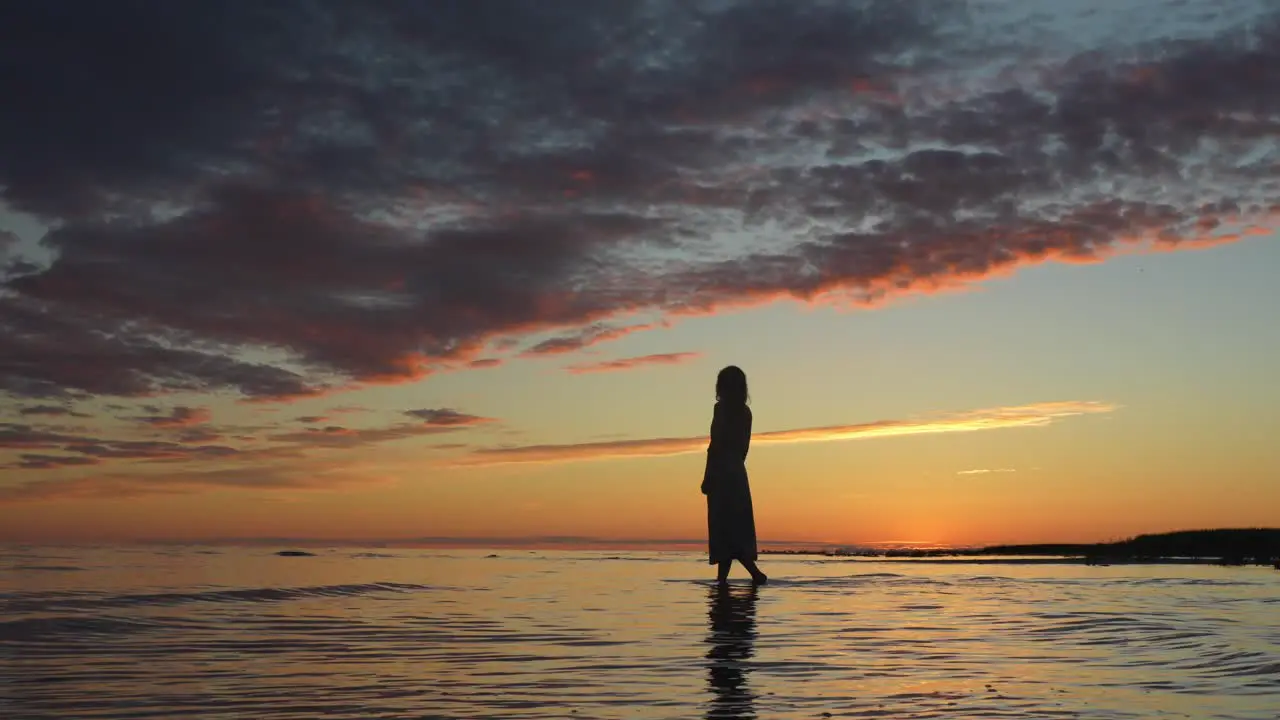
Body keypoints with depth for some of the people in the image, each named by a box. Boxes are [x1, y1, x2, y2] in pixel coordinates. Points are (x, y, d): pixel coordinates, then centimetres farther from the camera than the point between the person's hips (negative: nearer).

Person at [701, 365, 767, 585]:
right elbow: (744, 446, 13)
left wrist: (707, 478, -11)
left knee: (723, 528, -7)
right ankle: (722, 576, 14)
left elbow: (715, 445, -14)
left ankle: (755, 573, -16)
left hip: (721, 474, -8)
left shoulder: (721, 408, -10)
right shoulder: (745, 411, 10)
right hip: (738, 473, 8)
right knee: (737, 527, 10)